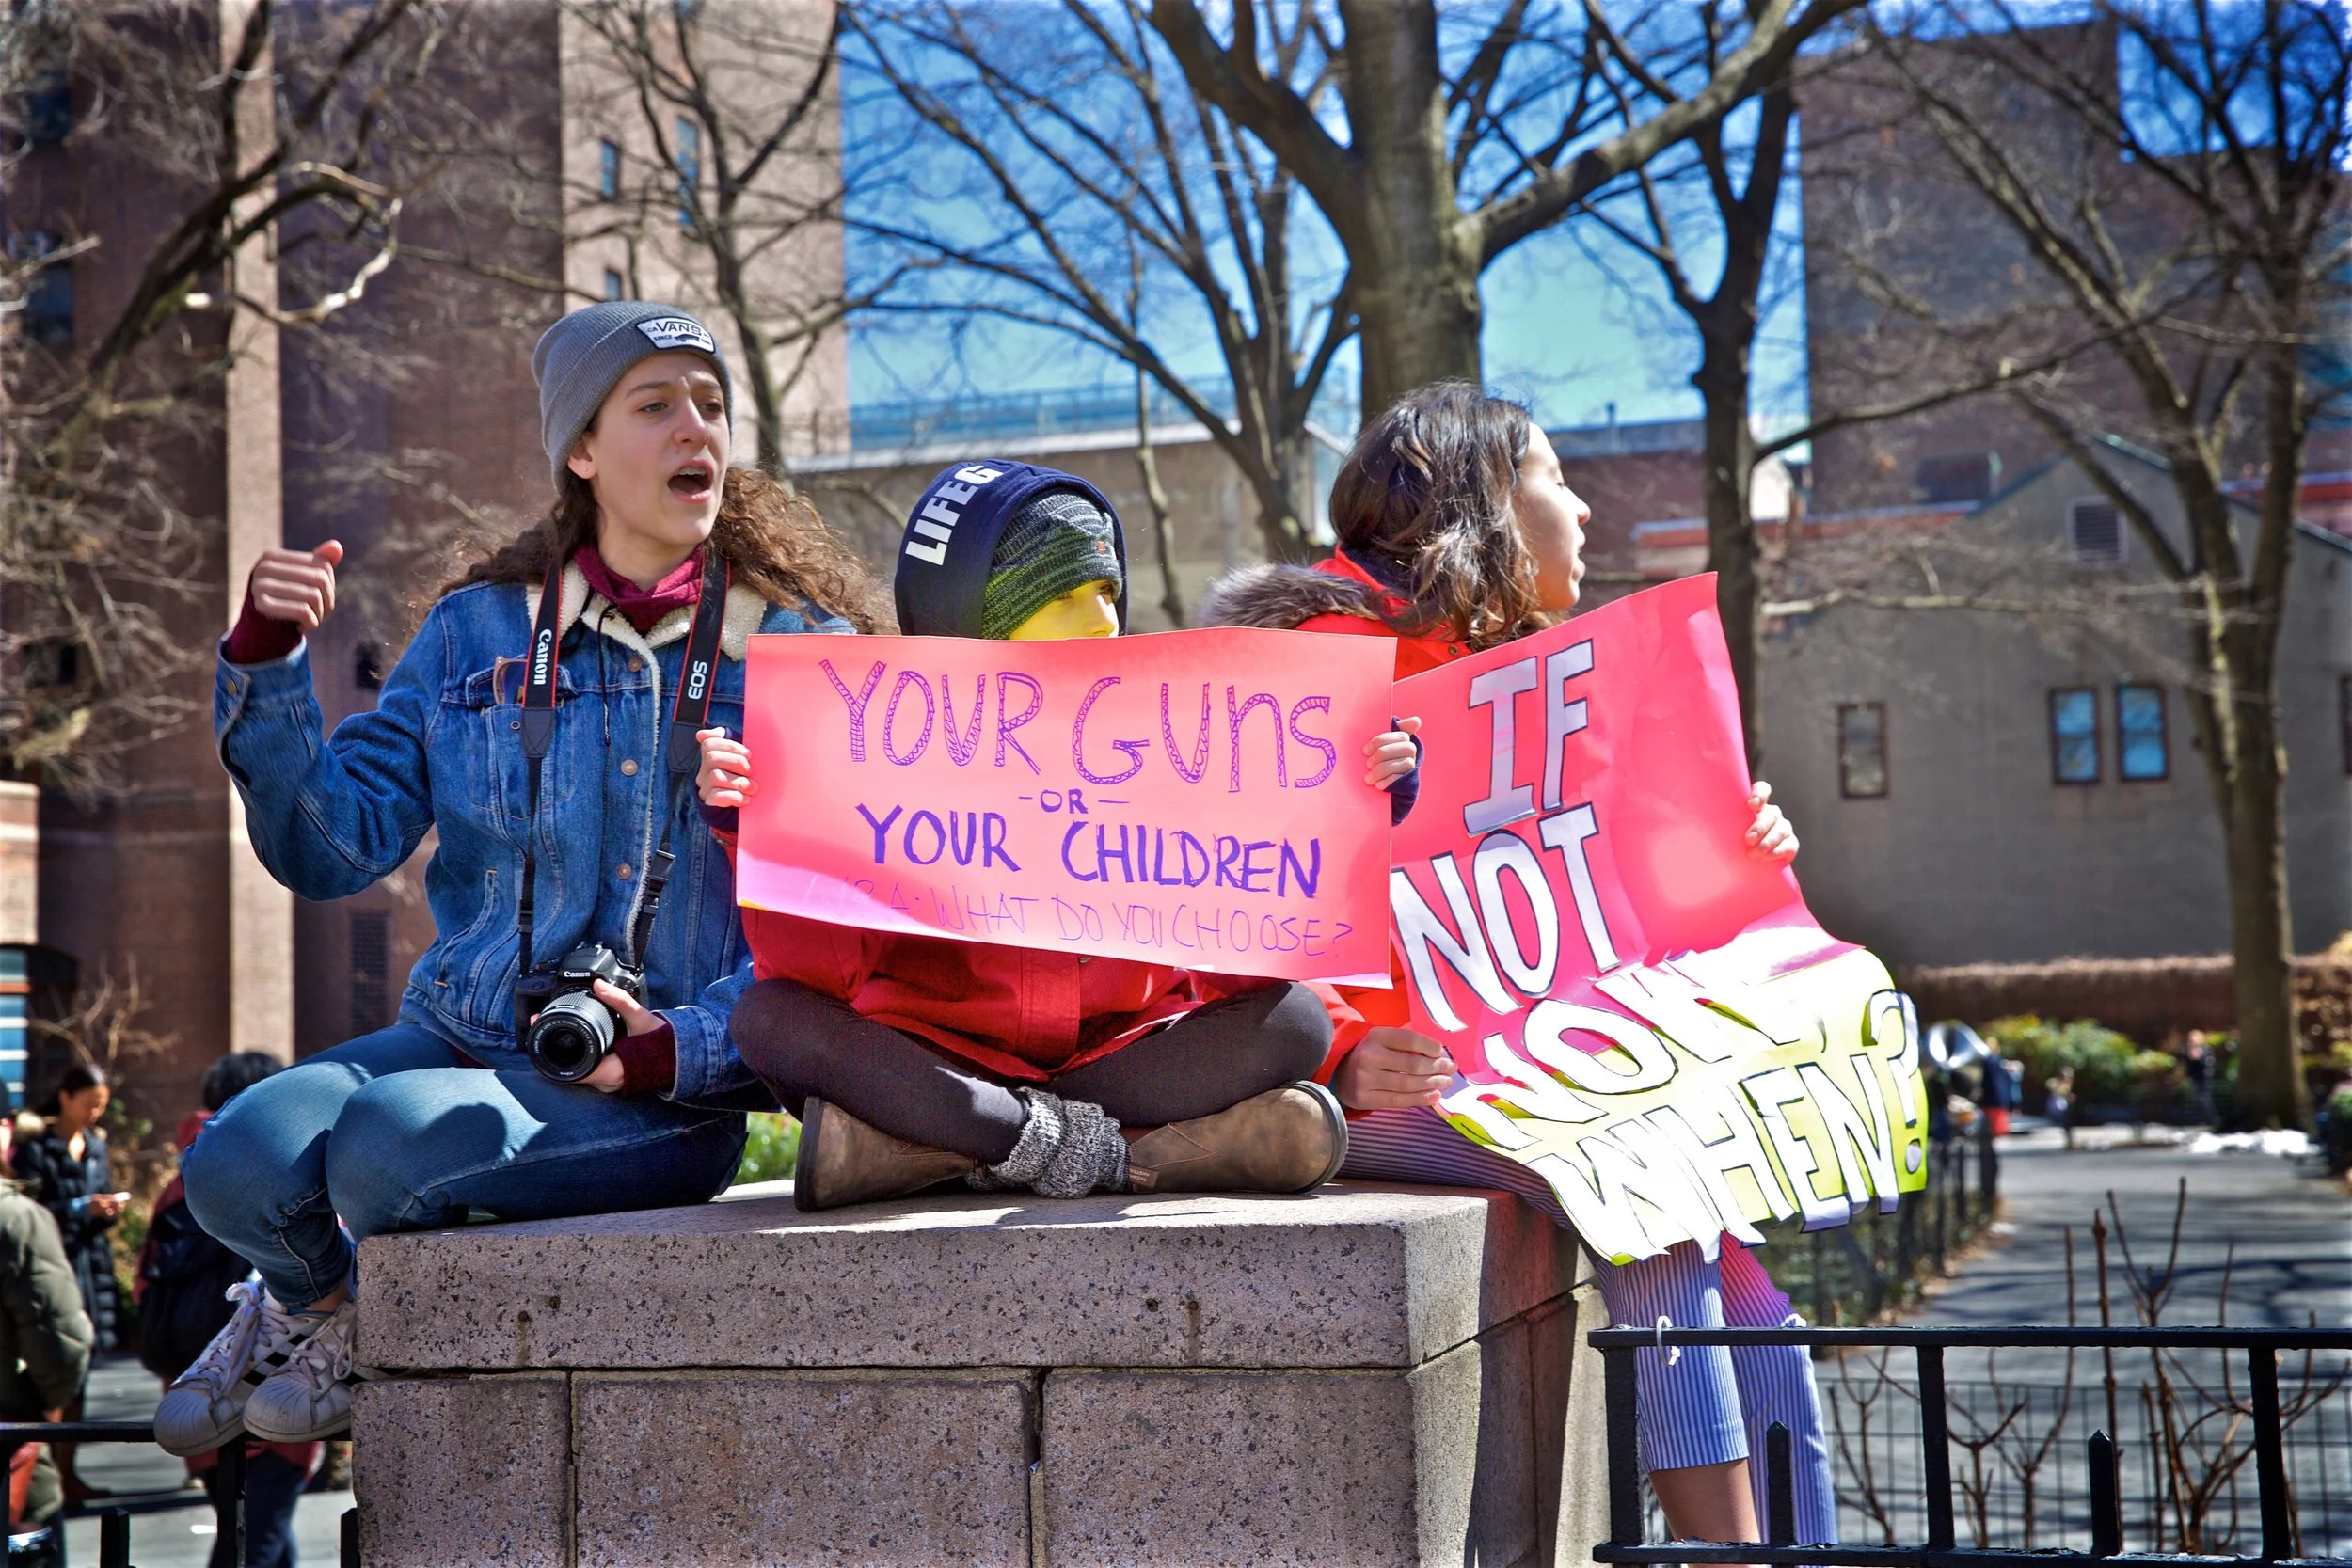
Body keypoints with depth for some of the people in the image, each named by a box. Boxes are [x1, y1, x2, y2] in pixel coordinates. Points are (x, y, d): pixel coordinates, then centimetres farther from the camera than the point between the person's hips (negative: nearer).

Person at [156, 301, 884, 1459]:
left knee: (385, 1140, -31)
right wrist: (267, 665, -10)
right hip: (461, 1034, 3)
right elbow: (332, 848, 4)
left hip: (676, 1093, -3)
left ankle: (343, 1310, 9)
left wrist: (671, 1049, -18)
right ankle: (329, 1293, 15)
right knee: (235, 1165, -25)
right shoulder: (478, 633, 9)